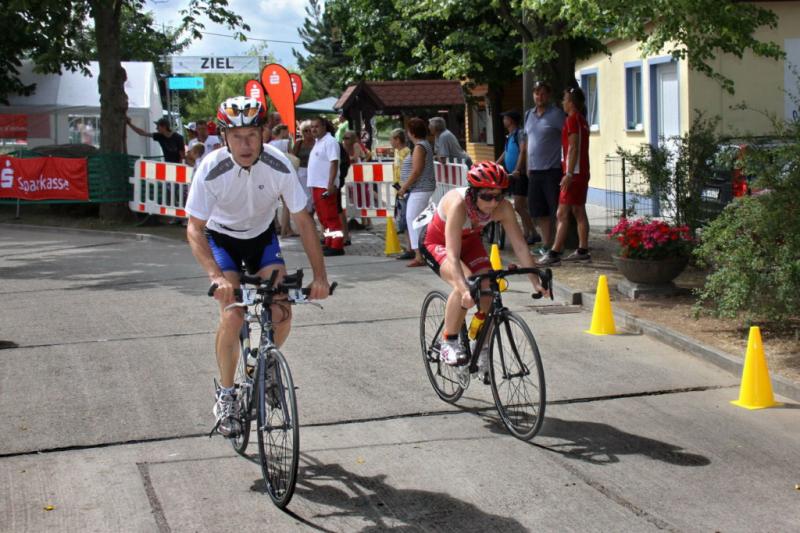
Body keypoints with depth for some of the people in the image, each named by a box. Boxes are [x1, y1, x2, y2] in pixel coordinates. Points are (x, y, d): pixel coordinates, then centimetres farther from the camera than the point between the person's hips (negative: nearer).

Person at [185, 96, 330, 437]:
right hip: (222, 237, -2)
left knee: (282, 315, -14)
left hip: (262, 236, 2)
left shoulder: (279, 166, -26)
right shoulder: (212, 169, -30)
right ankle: (225, 395, 0)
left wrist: (320, 276, -25)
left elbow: (303, 221, -19)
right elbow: (194, 230, -28)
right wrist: (216, 276, -44)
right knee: (232, 316, -20)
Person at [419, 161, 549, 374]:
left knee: (489, 289, -14)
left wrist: (536, 281, -29)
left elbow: (520, 246, -20)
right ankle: (448, 343, -14)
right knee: (465, 286, -31)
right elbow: (453, 255, -44)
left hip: (469, 240, 5)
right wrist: (464, 289, -56)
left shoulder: (503, 208, -26)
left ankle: (482, 351, 5)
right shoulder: (458, 204, -40)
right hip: (436, 242, -5)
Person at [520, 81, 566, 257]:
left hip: (552, 170, -7)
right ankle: (546, 244, 21)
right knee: (537, 210, 11)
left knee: (556, 211, -4)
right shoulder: (529, 114, 14)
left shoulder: (556, 114, -6)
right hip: (534, 171, 7)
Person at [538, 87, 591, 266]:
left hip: (573, 173, -10)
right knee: (579, 212, 12)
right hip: (582, 172, 10)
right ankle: (583, 251, 15)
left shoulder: (572, 119, -13)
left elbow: (573, 148, -20)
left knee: (562, 214, -11)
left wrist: (569, 174, -23)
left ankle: (554, 254, -14)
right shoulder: (582, 120, 16)